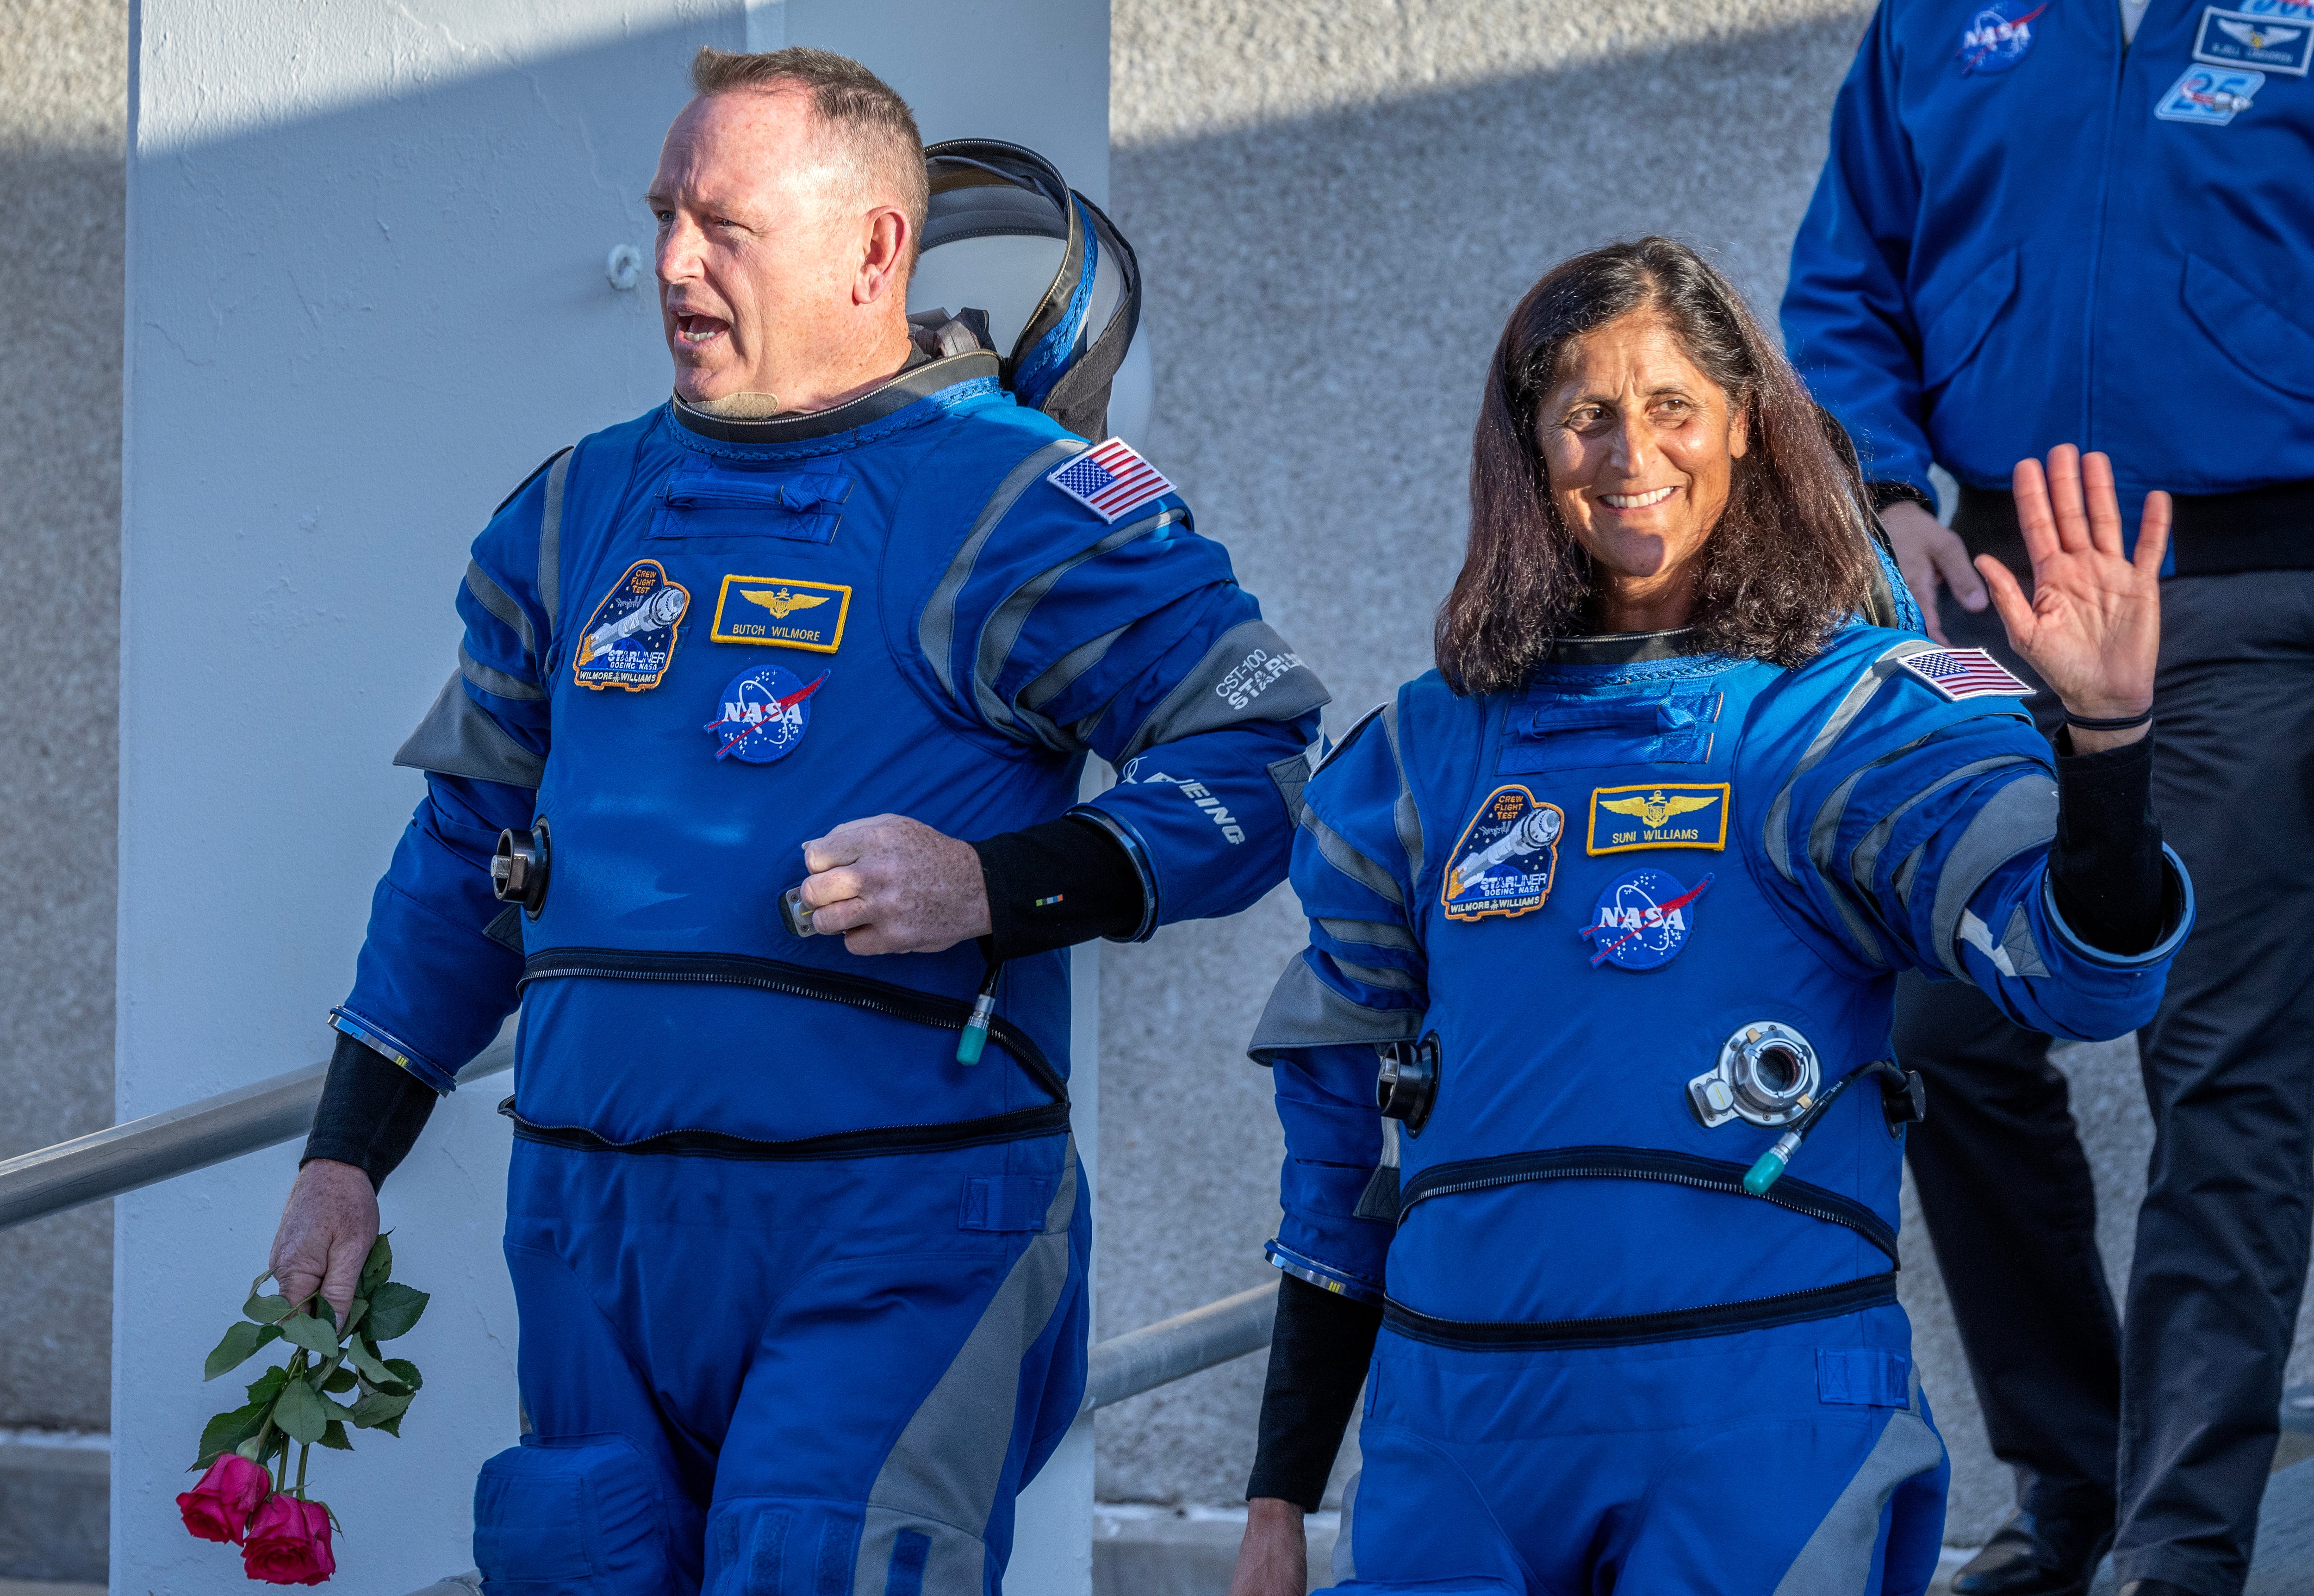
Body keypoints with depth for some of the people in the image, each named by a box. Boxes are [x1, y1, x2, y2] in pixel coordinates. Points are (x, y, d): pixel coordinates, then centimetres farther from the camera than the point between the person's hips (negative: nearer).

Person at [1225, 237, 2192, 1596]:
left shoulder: (1857, 712, 1)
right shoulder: (1428, 752, 13)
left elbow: (2081, 971, -16)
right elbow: (1342, 1139, 18)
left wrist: (2105, 732, -35)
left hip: (1755, 1429, -4)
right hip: (1459, 1418, 4)